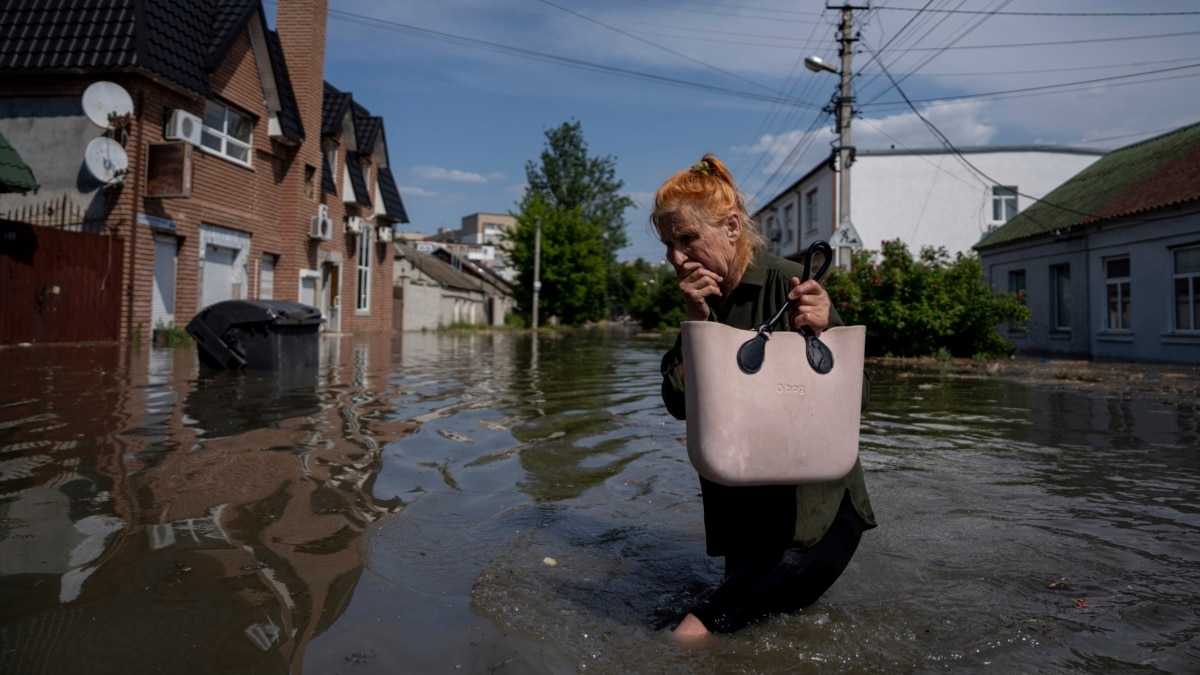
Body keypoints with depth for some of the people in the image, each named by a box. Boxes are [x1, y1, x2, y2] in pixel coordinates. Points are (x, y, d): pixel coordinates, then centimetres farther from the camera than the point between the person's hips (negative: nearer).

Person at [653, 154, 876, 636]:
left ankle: (702, 624, -14)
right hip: (743, 498, 5)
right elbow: (679, 403, -6)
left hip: (816, 493, -5)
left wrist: (820, 334, -33)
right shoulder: (699, 299, 2)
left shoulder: (788, 284, -16)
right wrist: (697, 322, -16)